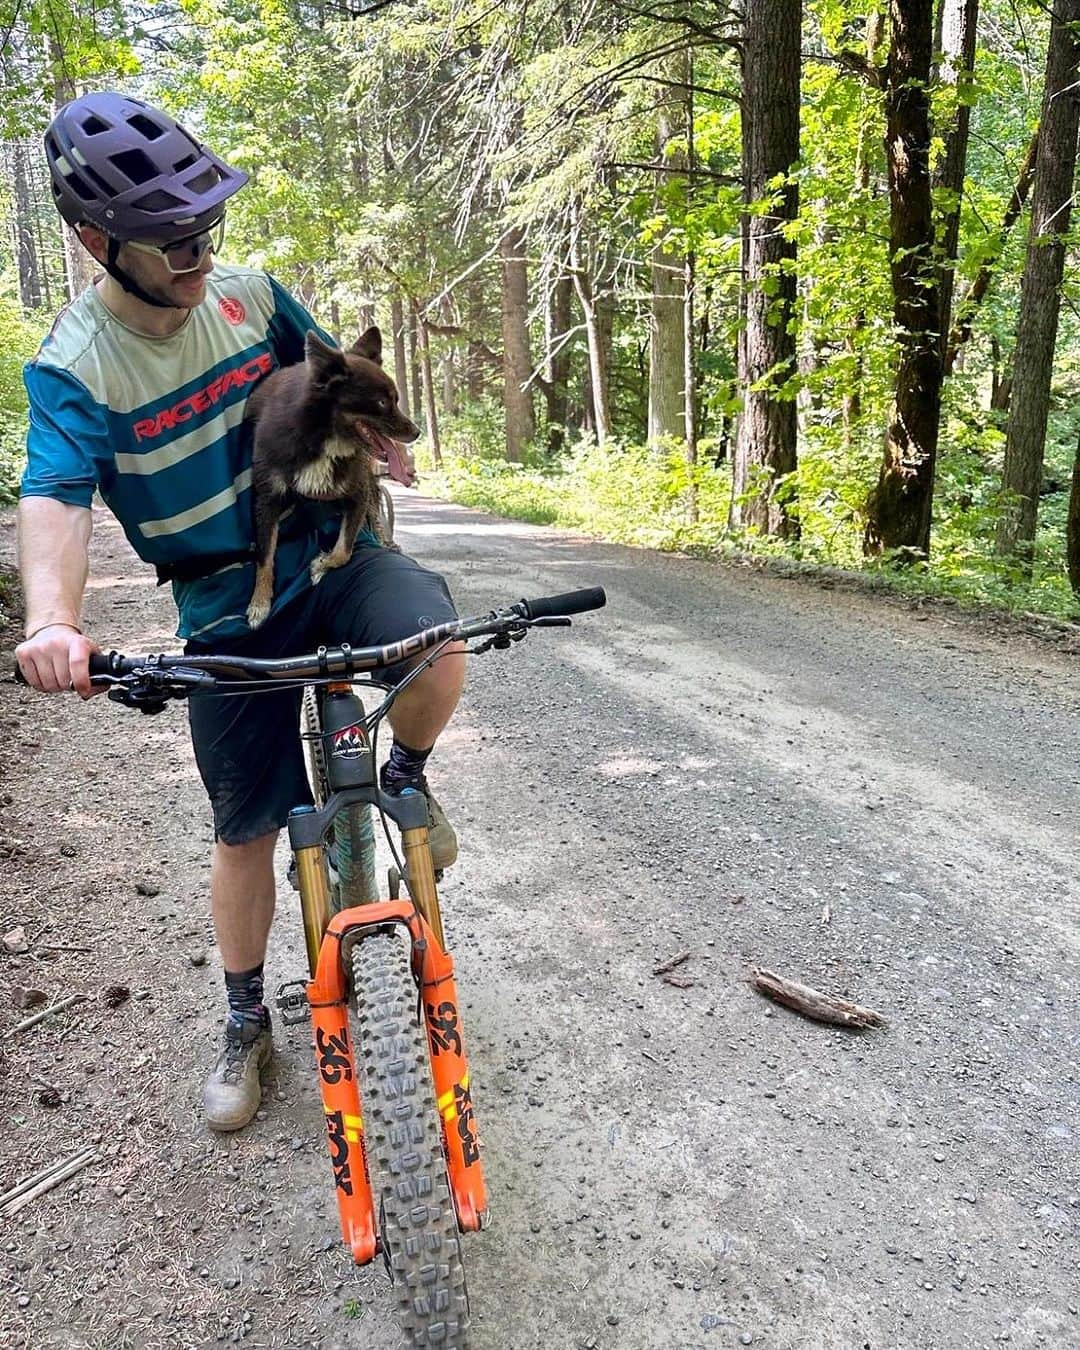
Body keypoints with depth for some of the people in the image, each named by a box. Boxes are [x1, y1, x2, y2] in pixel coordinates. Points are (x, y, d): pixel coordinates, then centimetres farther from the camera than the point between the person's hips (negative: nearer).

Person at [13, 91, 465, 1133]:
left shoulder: (249, 295, -4)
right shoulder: (74, 367, -15)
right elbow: (54, 497, -32)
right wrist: (52, 618, -49)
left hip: (331, 548, 2)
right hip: (226, 607, -2)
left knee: (435, 651, -32)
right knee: (247, 825, 6)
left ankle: (405, 774, 3)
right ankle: (246, 1020, 29)